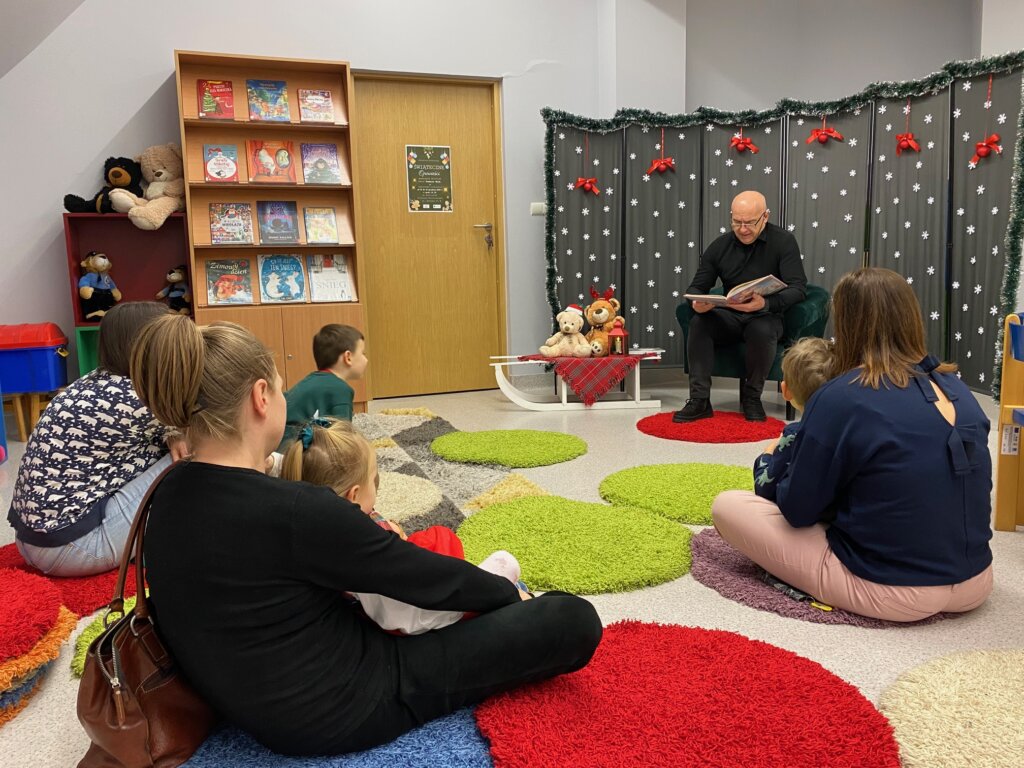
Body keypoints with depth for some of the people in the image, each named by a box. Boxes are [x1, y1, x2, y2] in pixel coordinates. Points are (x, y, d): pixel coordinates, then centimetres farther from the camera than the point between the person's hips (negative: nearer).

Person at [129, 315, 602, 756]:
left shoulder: (173, 494, -4)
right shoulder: (291, 511, -31)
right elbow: (423, 578, -16)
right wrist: (509, 593, 2)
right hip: (338, 709, -8)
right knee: (574, 620, -3)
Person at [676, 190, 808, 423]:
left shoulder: (783, 242, -6)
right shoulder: (720, 246, 3)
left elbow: (798, 288, -14)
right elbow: (696, 286, 4)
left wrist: (766, 303, -35)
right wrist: (697, 303, -23)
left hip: (765, 317, -3)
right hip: (729, 317, 3)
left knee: (762, 331, -37)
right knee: (699, 323, -27)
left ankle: (752, 398, -11)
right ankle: (699, 400, -24)